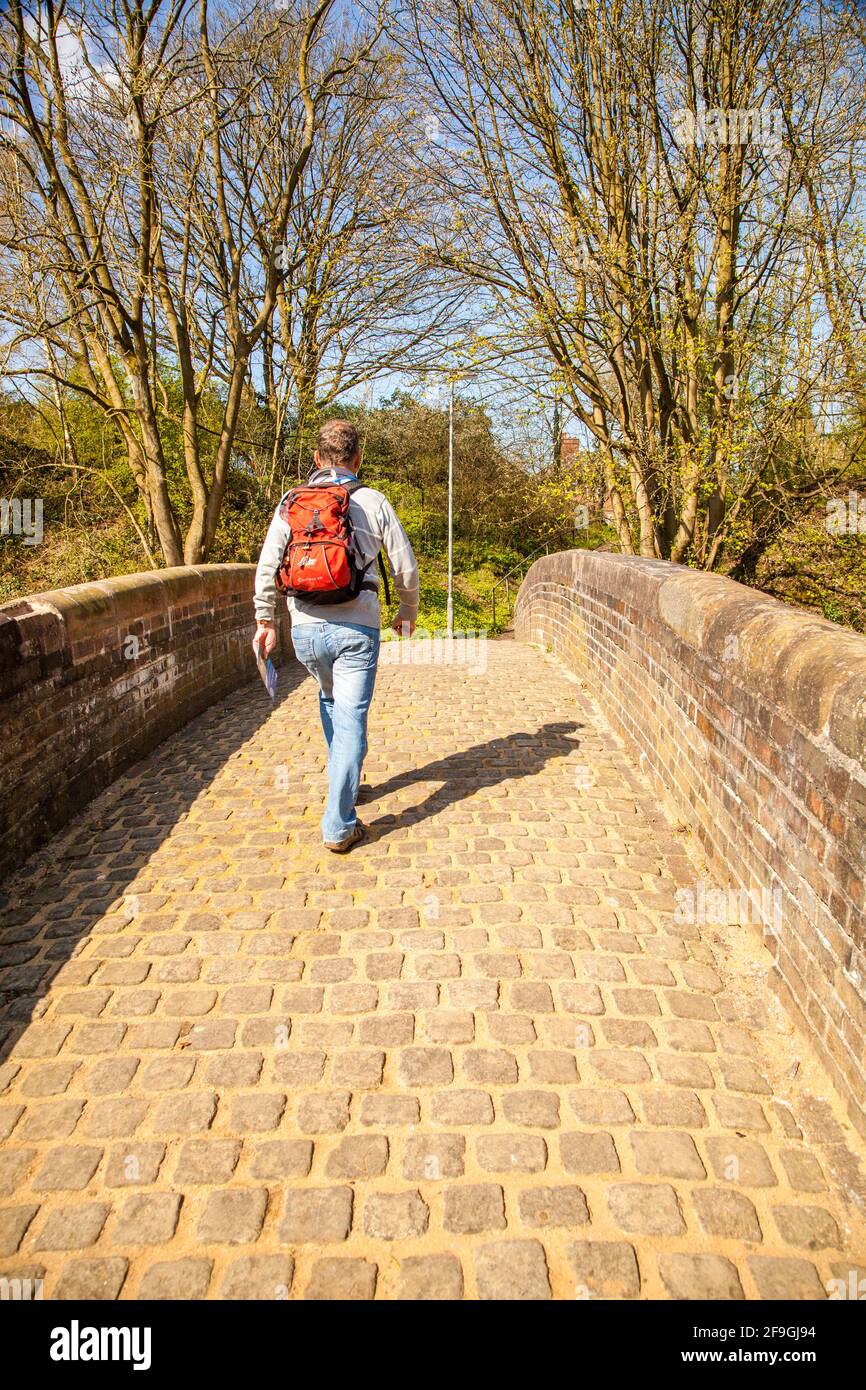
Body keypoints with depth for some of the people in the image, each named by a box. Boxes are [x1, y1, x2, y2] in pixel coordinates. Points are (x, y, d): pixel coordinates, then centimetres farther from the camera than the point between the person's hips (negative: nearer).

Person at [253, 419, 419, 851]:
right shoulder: (373, 501, -1)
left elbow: (267, 566, 2)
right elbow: (405, 566, 3)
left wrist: (265, 621, 10)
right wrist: (408, 612, 18)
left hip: (306, 629, 3)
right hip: (356, 629, -3)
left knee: (330, 701, 28)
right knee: (351, 721, 0)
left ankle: (344, 784, 42)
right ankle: (338, 826, -1)